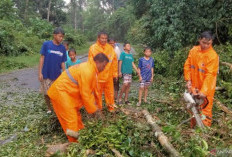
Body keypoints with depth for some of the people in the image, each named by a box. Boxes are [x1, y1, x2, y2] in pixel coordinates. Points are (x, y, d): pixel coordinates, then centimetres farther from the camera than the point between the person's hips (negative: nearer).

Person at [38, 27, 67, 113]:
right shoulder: (46, 44, -7)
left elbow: (62, 63, 6)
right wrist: (40, 73, -8)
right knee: (46, 93, 10)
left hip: (57, 75, 2)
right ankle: (49, 109, 31)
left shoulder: (63, 48, 2)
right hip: (46, 74, -2)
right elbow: (42, 58, -5)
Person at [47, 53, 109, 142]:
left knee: (76, 115, 17)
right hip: (60, 92, -10)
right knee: (71, 118, -3)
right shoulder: (87, 71, -26)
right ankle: (75, 142, 9)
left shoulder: (91, 69, 6)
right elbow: (85, 94, -23)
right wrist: (92, 109, -12)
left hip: (68, 92, 10)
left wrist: (96, 105, 13)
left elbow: (93, 89, 11)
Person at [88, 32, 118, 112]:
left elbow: (114, 61, 7)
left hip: (109, 76, 2)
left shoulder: (110, 48, 1)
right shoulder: (93, 48, -6)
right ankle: (98, 108, 29)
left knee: (110, 93, 13)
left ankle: (111, 107, 31)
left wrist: (115, 73, 8)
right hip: (97, 76, -2)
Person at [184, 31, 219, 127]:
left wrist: (204, 92, -29)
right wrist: (188, 80, -4)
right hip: (194, 86, 6)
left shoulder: (213, 56, -17)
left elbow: (210, 75, -23)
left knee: (205, 109, 2)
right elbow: (187, 66, 4)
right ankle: (193, 127, 36)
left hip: (206, 89, -5)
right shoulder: (193, 50, -1)